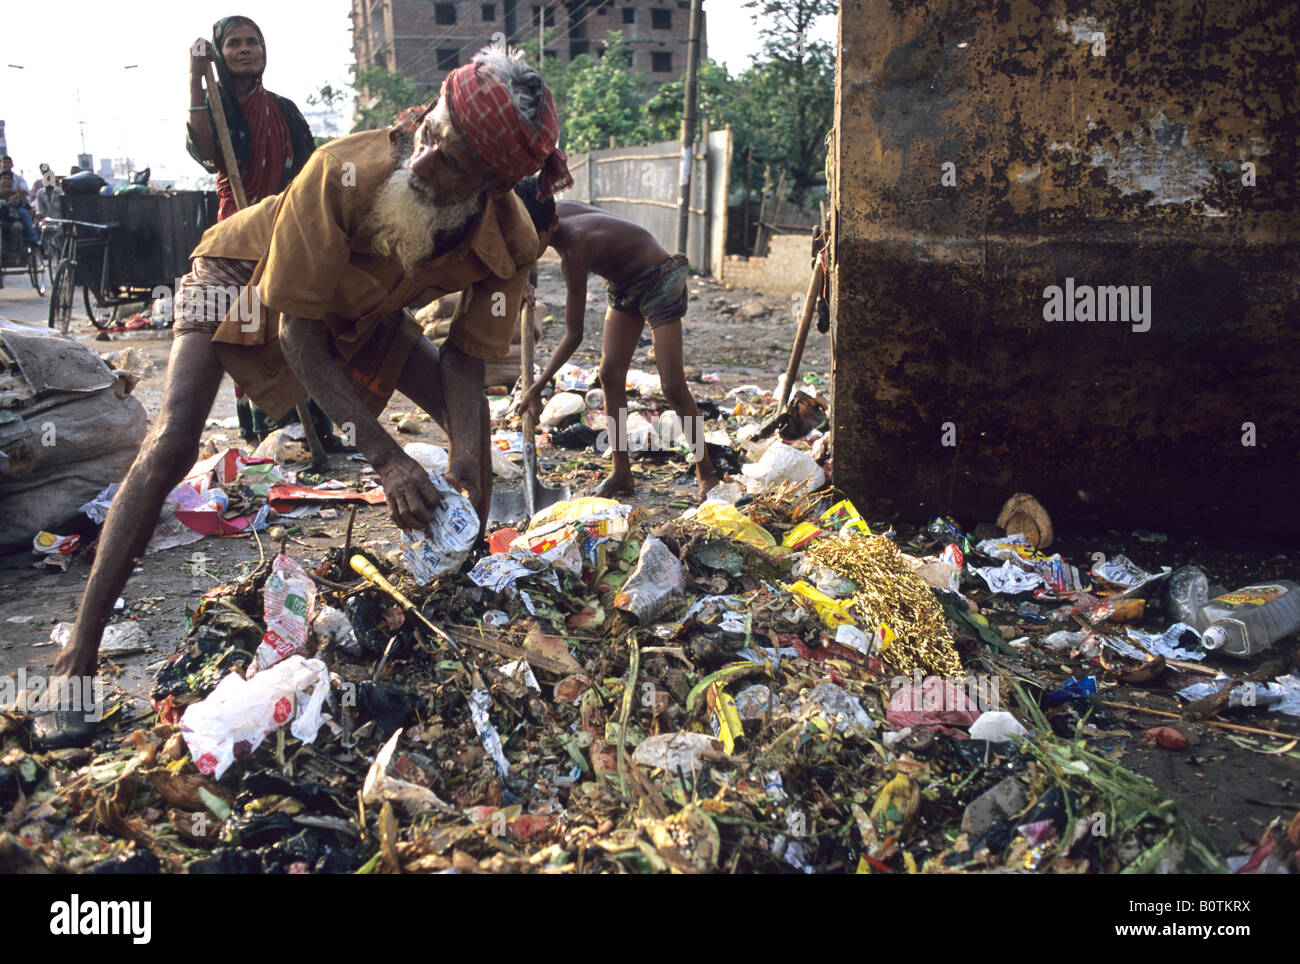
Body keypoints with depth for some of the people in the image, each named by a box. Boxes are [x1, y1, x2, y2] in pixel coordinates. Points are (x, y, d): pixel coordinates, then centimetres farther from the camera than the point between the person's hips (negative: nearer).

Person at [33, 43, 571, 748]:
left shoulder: (509, 243, -29)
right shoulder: (344, 172, -42)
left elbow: (465, 355, -16)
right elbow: (296, 330, -33)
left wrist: (465, 457, -35)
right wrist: (385, 458, -40)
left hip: (359, 310, 5)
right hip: (246, 275, -4)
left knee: (472, 418, -5)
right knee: (171, 445, -21)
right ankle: (77, 658, -12)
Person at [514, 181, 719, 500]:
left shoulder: (574, 250, -35)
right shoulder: (553, 210, -14)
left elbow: (574, 335, -30)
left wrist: (537, 388, -26)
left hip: (659, 280, -9)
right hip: (622, 284, 9)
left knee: (672, 385, -12)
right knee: (610, 375, 2)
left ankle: (706, 473, 0)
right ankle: (622, 472, 9)